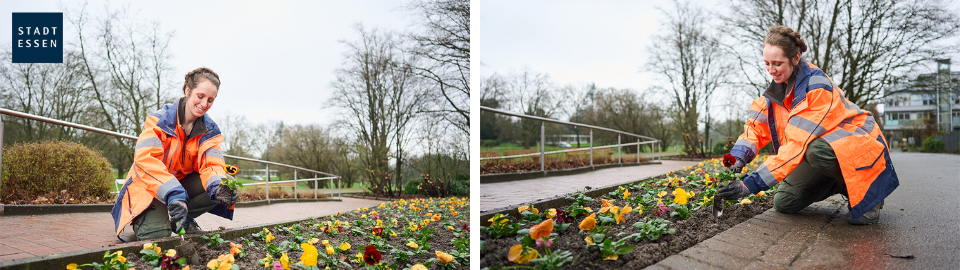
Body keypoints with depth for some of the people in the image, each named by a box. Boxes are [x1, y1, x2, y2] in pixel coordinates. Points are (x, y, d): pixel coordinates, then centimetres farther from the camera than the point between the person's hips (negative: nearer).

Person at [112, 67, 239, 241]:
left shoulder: (209, 129, -3)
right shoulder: (159, 120, -18)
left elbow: (211, 164, -16)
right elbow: (145, 159, -33)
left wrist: (218, 187, -42)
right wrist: (174, 194, -48)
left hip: (182, 184, 5)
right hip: (149, 187, -4)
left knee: (220, 189, -23)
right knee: (157, 233, -29)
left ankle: (184, 219, -4)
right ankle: (143, 219, 6)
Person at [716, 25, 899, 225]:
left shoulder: (818, 88, -28)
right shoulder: (778, 88, -2)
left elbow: (798, 144, -34)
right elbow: (756, 126, -2)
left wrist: (751, 183, -39)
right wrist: (737, 159, -23)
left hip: (860, 147, -7)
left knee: (817, 150, -41)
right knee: (784, 203, -6)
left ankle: (865, 191, -12)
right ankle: (840, 184, 17)